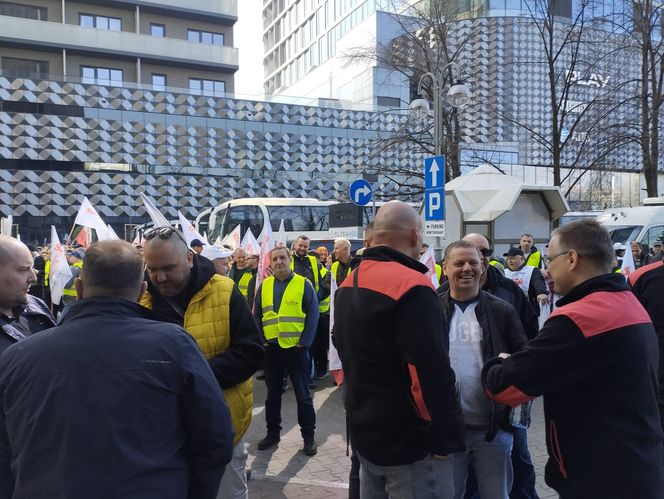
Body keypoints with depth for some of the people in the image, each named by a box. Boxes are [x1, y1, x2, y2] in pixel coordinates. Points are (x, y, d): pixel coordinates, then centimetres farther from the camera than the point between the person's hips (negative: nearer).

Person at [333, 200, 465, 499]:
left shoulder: (349, 284, 7)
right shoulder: (411, 286, -22)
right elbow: (432, 373, -26)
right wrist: (446, 438, -15)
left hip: (364, 433, 8)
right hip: (409, 442, -8)